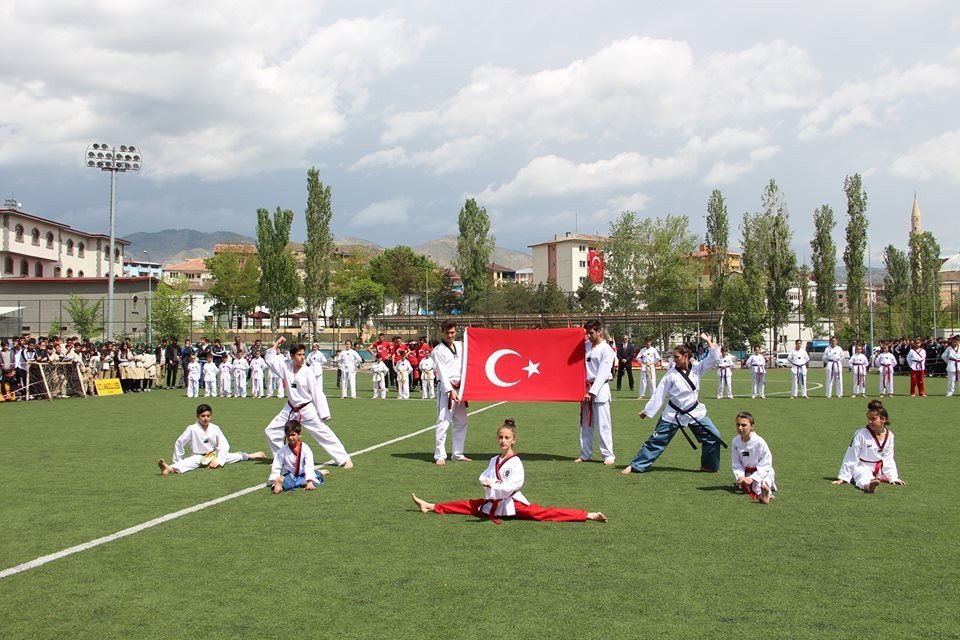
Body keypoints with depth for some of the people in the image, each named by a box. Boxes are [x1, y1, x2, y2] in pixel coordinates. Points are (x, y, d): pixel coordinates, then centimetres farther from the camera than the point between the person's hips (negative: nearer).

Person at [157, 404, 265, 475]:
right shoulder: (192, 429, -17)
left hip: (214, 455, 5)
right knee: (188, 462, -37)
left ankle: (250, 456, 35)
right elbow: (179, 443, -10)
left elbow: (224, 445, -8)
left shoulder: (215, 428, -8)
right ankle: (170, 469, -65)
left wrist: (218, 460, -17)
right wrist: (177, 461, -7)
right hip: (198, 457, -4)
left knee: (236, 456, 7)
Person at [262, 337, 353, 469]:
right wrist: (276, 344, -4)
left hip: (307, 410, -5)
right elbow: (270, 359, 6)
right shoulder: (286, 367, -6)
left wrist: (324, 414, -14)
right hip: (291, 410, 5)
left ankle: (345, 459, -3)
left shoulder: (307, 372, -17)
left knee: (324, 433, -8)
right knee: (270, 431, 8)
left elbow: (317, 393, -14)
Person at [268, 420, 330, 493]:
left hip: (302, 476, 3)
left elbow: (309, 466, -18)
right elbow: (276, 467, -6)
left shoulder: (305, 449, -12)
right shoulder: (282, 451, -8)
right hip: (289, 476, -3)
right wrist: (275, 480, -19)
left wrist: (310, 481, -28)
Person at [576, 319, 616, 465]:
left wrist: (592, 392, -20)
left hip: (600, 390, -7)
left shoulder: (606, 350, -11)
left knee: (602, 425, -7)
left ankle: (609, 456, 0)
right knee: (585, 424, 13)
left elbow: (602, 374, -16)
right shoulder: (586, 345, 10)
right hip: (586, 388, 7)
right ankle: (585, 454, 22)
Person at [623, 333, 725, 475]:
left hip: (695, 412, 3)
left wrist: (707, 340, -15)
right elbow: (659, 395, -8)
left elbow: (714, 357, -9)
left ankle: (708, 466, 20)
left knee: (713, 437, 1)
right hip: (674, 414, -3)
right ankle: (636, 466, 4)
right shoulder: (671, 375, -11)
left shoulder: (697, 368, -5)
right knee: (656, 440, -2)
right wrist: (647, 411, -8)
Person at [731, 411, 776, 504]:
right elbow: (735, 464, -1)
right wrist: (740, 477, -19)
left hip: (762, 472, -6)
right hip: (746, 472, 6)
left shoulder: (759, 442, -22)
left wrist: (752, 478, -26)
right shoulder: (735, 442, -9)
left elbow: (765, 465, -18)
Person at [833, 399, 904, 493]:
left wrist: (893, 478, 4)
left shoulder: (889, 435, -1)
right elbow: (851, 458, -11)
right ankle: (869, 485, -74)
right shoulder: (861, 434, -14)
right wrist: (843, 477, -11)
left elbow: (888, 459, 9)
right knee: (865, 479, -39)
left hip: (880, 470, 9)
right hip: (862, 468, -9)